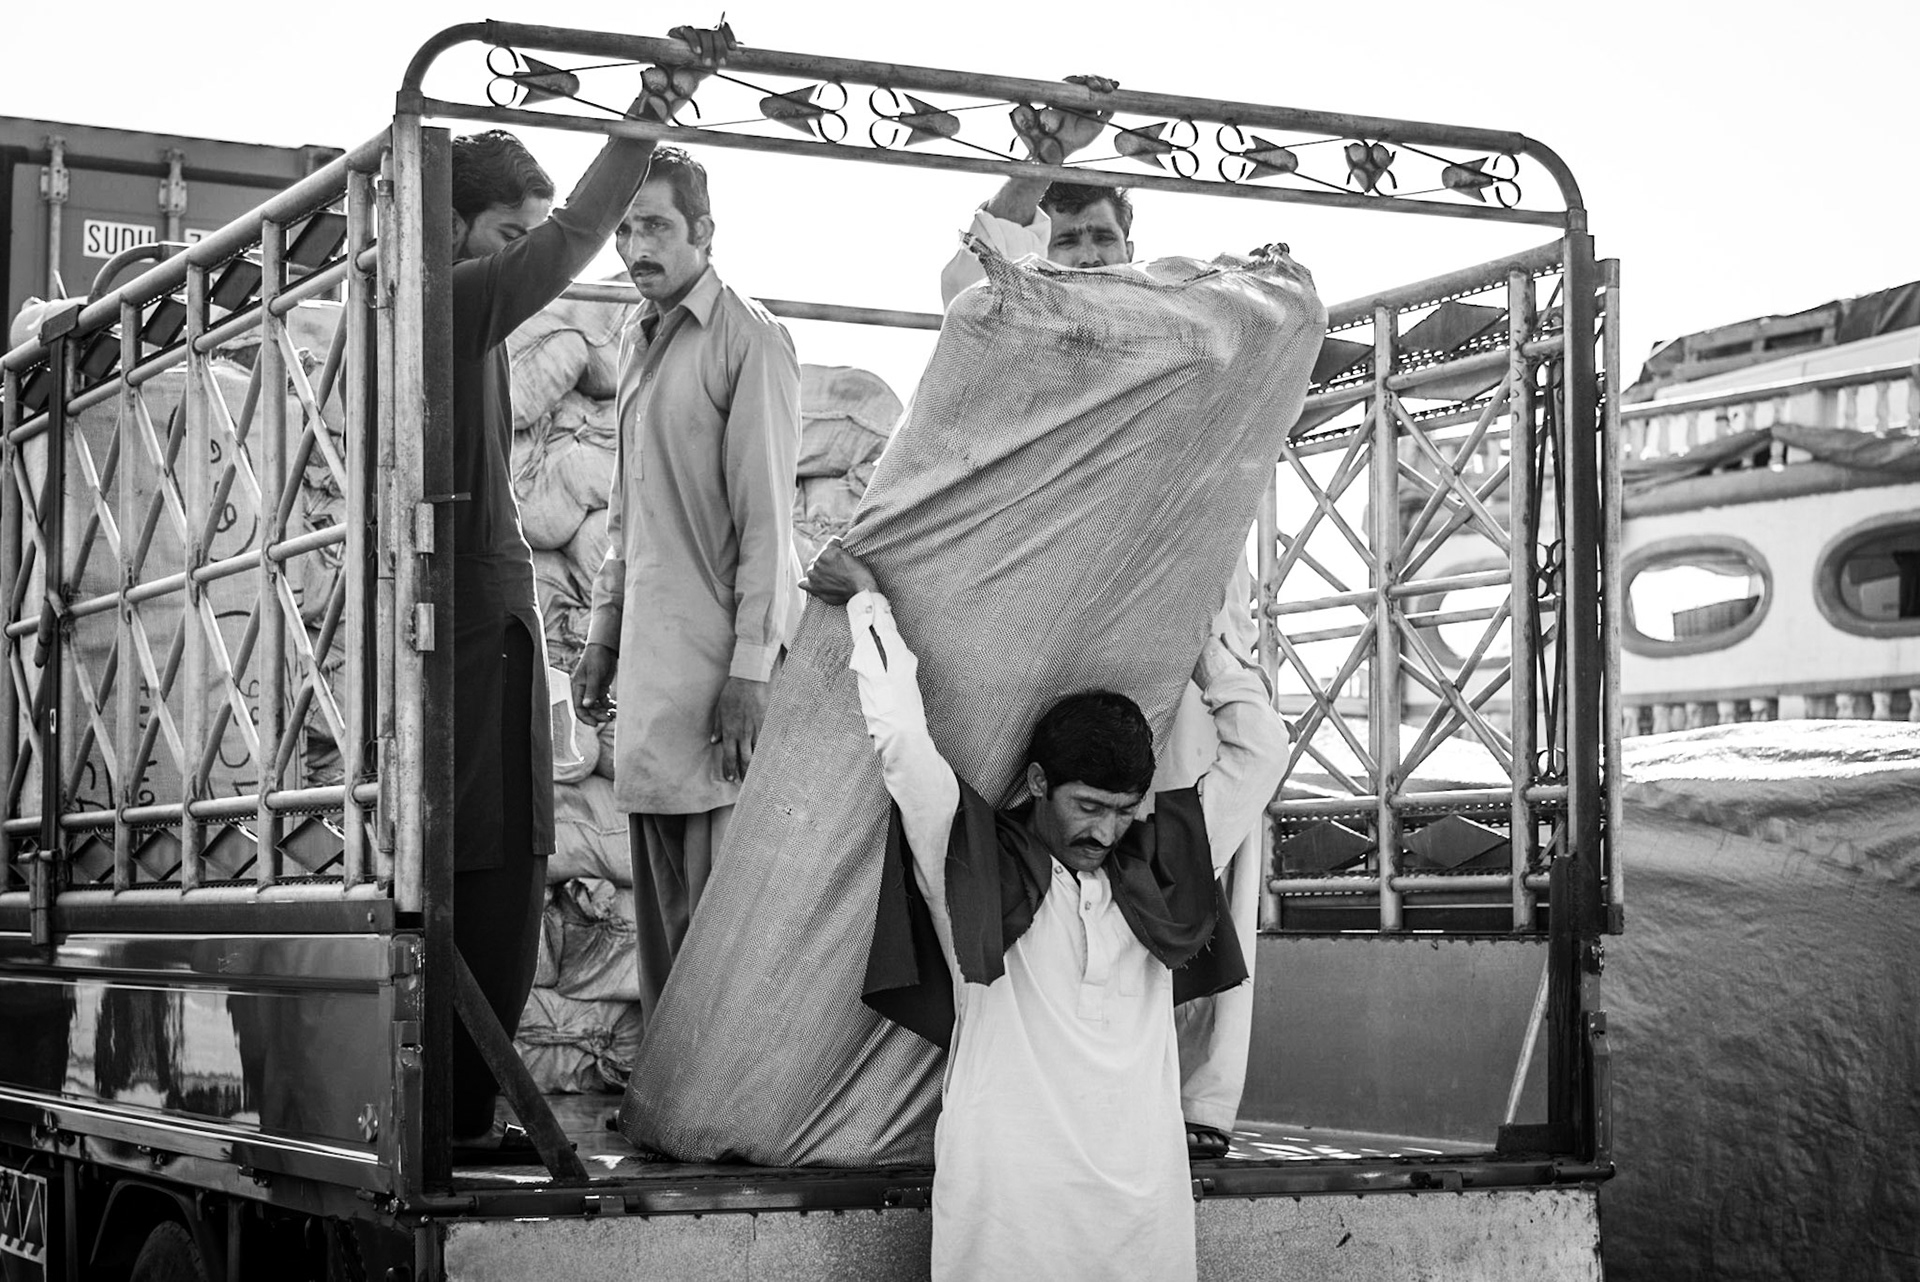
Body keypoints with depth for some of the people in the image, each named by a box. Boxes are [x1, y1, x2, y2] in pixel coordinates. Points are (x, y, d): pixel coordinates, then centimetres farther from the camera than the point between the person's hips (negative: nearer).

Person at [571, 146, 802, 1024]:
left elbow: (767, 516, -12)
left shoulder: (749, 341, -8)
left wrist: (750, 669, -16)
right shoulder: (637, 343, 16)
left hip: (717, 651, -8)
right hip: (650, 654, 8)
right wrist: (602, 635, 18)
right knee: (661, 895, 9)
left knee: (719, 893, -8)